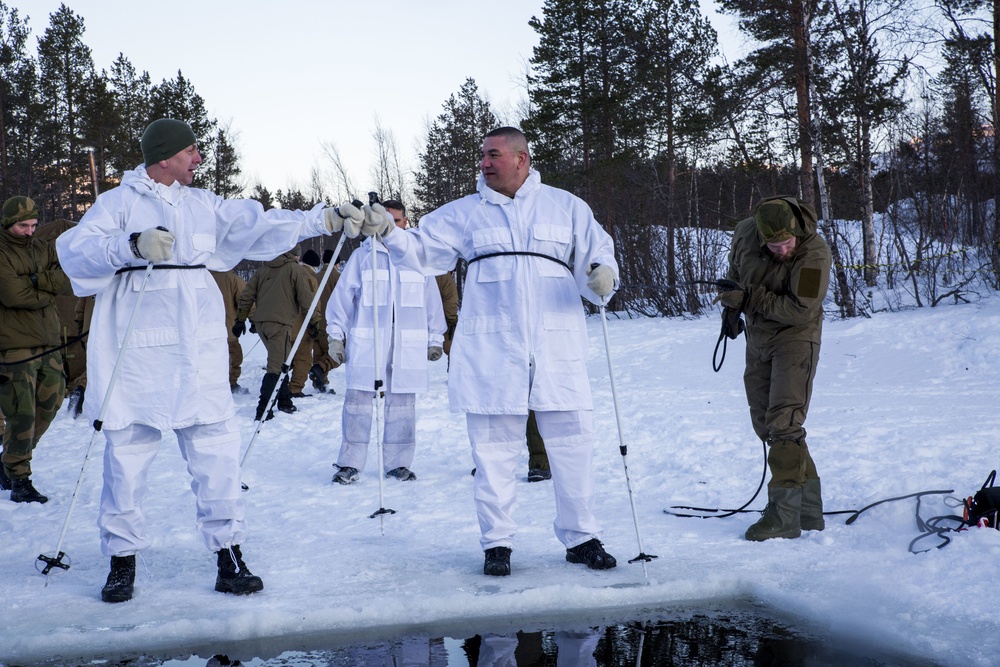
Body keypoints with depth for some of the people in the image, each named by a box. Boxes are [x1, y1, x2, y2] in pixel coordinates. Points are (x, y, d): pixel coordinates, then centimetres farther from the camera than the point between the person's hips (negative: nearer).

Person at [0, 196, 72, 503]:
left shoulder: (45, 249, 14)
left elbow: (69, 281, -2)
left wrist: (36, 281, -16)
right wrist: (48, 291, -5)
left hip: (49, 345, 6)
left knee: (47, 409, 9)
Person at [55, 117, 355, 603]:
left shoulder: (205, 206, 16)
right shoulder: (119, 203, 2)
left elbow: (261, 225, 15)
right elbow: (73, 250, -11)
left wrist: (326, 220, 8)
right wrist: (133, 246, -26)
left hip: (199, 353, 4)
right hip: (137, 356, -3)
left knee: (217, 451, -1)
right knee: (127, 454, 2)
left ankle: (228, 554, 8)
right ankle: (123, 558, 17)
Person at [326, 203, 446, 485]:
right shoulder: (363, 255, 6)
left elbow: (432, 300, 14)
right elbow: (343, 295, 6)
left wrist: (435, 339, 13)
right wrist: (335, 335, 1)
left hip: (408, 344, 2)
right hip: (366, 342, -1)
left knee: (403, 403, 4)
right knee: (358, 399, -3)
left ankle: (398, 463, 13)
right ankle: (350, 463, 4)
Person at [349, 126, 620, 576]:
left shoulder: (566, 207, 11)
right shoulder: (465, 213, 11)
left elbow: (596, 254, 12)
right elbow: (422, 251, 5)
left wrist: (602, 274, -10)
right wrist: (387, 231, -13)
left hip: (557, 349, 0)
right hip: (490, 352, 0)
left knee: (572, 445, 3)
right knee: (493, 449, 4)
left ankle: (582, 538, 17)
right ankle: (496, 543, 15)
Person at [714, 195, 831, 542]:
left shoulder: (815, 253, -24)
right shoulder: (745, 233, -8)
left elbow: (800, 311, -27)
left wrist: (750, 298, -25)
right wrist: (731, 307, 11)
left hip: (796, 337, -6)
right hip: (758, 340, 7)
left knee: (784, 423, -15)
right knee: (765, 425, 9)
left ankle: (784, 514, -12)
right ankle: (809, 510, 18)